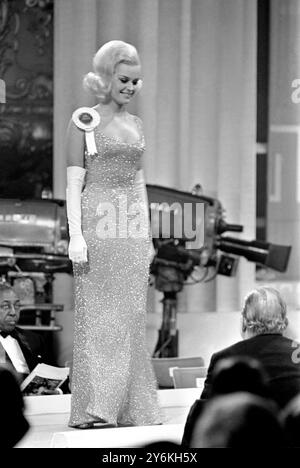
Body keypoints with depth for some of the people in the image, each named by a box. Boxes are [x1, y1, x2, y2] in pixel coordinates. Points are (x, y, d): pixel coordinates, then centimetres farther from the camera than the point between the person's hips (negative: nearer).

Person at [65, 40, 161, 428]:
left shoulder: (135, 124, 16)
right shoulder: (84, 121, -1)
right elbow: (74, 182, -5)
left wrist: (147, 236, 16)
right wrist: (75, 235, -13)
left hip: (133, 230, 6)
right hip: (97, 225, -6)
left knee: (131, 317, 6)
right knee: (96, 313, -6)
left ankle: (131, 409, 10)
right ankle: (92, 409, -5)